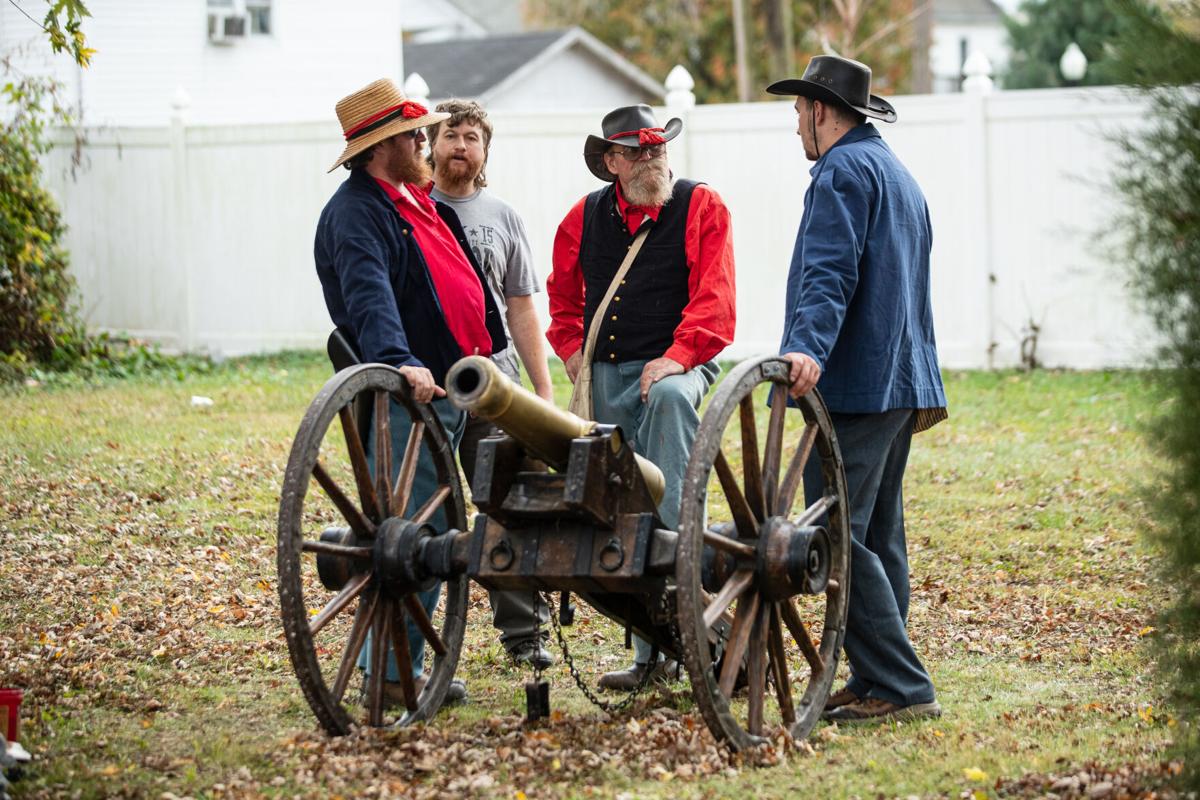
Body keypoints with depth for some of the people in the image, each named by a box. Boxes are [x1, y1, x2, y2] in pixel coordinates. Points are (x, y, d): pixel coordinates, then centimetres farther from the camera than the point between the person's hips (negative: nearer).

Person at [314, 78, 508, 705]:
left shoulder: (414, 199, 19)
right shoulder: (356, 212, -13)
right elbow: (369, 297, -29)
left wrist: (485, 362, 28)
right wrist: (401, 360, -43)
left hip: (450, 389, 10)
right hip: (407, 397, -10)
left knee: (431, 534, 11)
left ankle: (404, 663, 16)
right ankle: (390, 672, -8)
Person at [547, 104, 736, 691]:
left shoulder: (702, 208, -1)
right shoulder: (585, 218, 11)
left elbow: (714, 298, -10)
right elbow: (562, 294, 26)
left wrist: (678, 356, -21)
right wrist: (572, 350, 11)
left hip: (675, 364, -4)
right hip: (604, 377, 4)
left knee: (670, 398, -41)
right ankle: (650, 652, 10)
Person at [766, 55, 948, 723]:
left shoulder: (842, 171, -8)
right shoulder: (900, 175, 24)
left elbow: (829, 272, -23)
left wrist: (809, 347, -35)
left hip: (853, 386, -10)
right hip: (901, 385, 10)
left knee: (839, 538, -12)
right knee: (879, 537, 12)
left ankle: (902, 688, -15)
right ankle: (879, 682, 15)